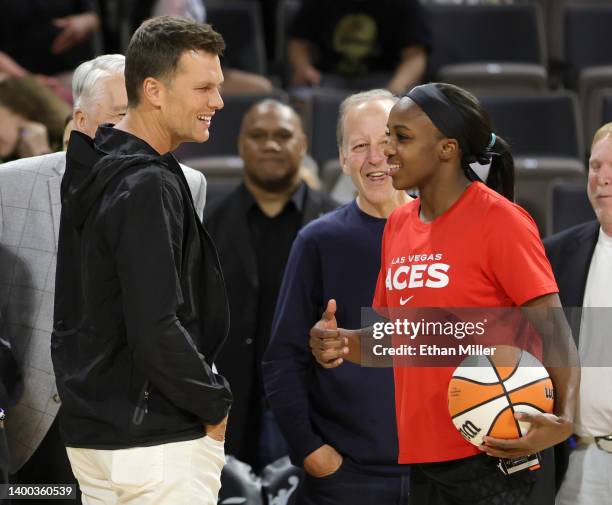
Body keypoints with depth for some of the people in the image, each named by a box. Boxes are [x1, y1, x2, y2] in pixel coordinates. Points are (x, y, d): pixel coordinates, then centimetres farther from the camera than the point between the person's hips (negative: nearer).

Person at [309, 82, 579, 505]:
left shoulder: (498, 220, -10)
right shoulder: (399, 225, 11)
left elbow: (553, 330, -14)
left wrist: (563, 420, -30)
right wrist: (343, 343, -2)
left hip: (498, 456, -7)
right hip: (424, 459, 7)